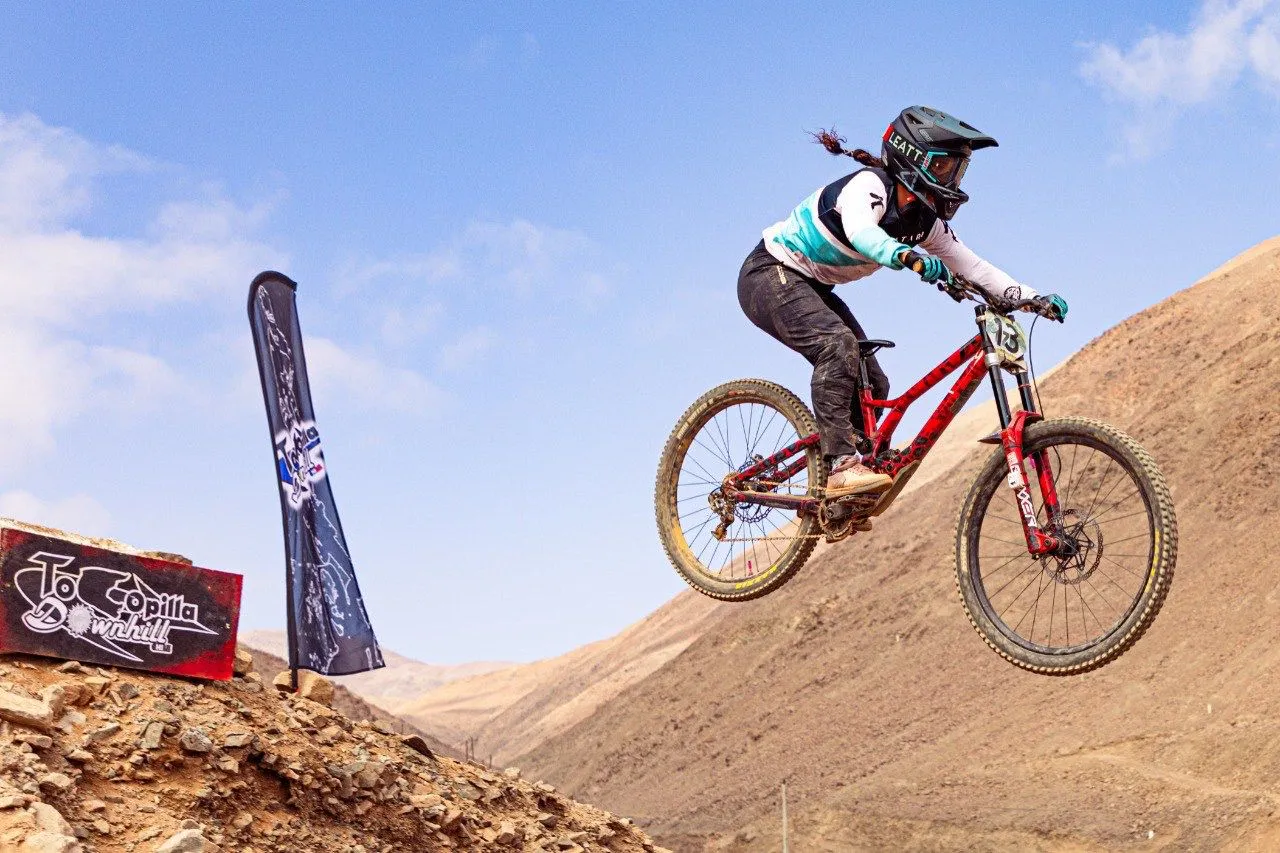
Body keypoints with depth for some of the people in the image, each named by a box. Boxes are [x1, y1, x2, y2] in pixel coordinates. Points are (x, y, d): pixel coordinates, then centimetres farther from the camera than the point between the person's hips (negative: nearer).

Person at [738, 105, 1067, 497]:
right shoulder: (870, 184, -24)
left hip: (812, 288, 9)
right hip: (771, 274, -9)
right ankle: (841, 464, -34)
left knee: (872, 384, 2)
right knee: (838, 343, -33)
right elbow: (860, 232, -45)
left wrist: (1032, 297, -12)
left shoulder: (924, 220, 0)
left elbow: (971, 265, -1)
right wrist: (906, 256, -64)